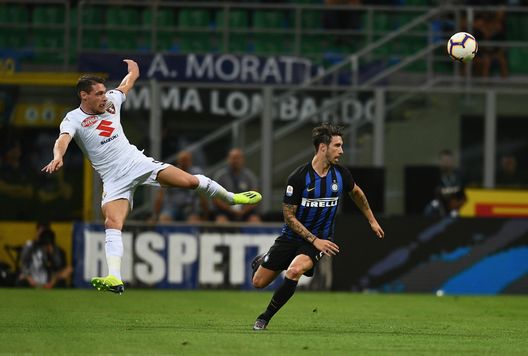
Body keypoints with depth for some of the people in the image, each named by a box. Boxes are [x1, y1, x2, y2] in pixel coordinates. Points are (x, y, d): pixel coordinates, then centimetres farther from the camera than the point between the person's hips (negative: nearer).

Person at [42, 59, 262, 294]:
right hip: (114, 181, -4)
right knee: (112, 224, -23)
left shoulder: (111, 101, 7)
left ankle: (230, 197, 26)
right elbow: (63, 139, -30)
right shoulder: (73, 119, -9)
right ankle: (114, 279, -33)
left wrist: (133, 68, 52)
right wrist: (58, 157, -52)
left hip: (138, 163, 4)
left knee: (191, 181, -2)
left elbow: (128, 82, 28)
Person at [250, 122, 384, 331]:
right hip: (292, 236, -1)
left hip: (320, 239, 1)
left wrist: (372, 221, 24)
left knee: (295, 271, -31)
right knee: (259, 282, 3)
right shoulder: (299, 177, -18)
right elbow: (289, 215, -14)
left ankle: (265, 317, -14)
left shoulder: (341, 174, -6)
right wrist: (314, 240, -20)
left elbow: (356, 193, 19)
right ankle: (262, 261, 42)